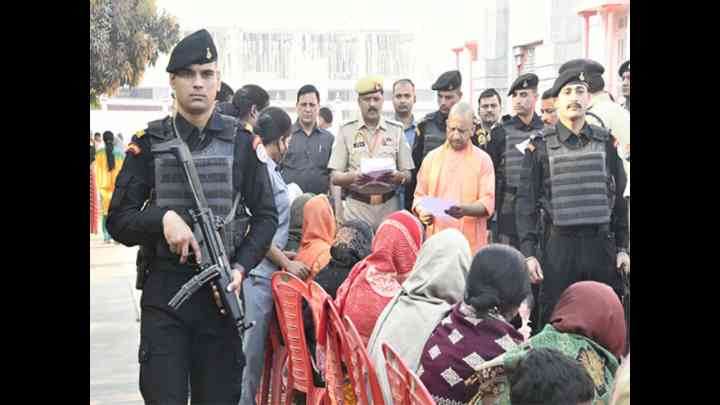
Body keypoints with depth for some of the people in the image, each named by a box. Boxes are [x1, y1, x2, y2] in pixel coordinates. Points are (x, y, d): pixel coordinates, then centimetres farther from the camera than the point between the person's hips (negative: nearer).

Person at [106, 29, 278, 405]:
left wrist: (240, 268, -8)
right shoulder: (148, 143, 3)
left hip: (221, 289, 1)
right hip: (163, 290, -1)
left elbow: (265, 217, 6)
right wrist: (164, 217, -17)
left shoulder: (243, 142, 4)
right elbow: (118, 221, 2)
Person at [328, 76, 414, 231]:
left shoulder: (396, 130, 11)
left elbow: (407, 175, 9)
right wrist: (353, 177, -18)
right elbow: (335, 177, 2)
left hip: (389, 208, 1)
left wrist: (397, 176, -13)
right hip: (356, 209, -1)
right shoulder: (346, 131, 7)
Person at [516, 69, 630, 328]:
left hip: (602, 245, 2)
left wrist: (622, 247, 6)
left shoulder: (605, 142, 7)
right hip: (560, 246, -2)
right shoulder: (540, 146, 1)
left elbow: (619, 197, 11)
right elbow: (527, 201, 0)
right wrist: (528, 253, -7)